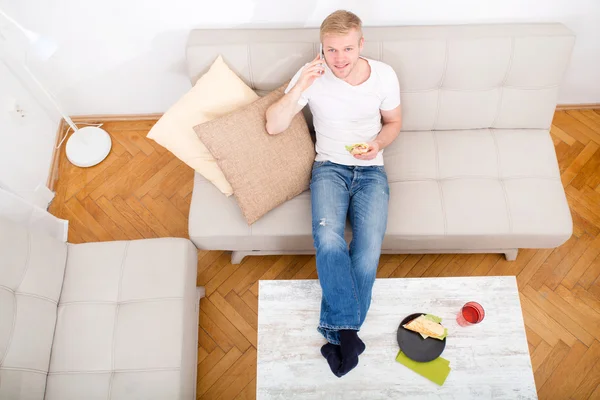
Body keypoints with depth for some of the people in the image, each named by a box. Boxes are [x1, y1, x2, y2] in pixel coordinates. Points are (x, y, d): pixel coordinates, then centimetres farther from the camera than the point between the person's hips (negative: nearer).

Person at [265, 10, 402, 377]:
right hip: (330, 167, 0)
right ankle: (348, 333, -18)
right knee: (329, 241, -30)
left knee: (369, 251, -23)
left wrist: (378, 144, -10)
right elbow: (274, 127, -9)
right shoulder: (312, 76, -7)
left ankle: (340, 332, -6)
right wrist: (300, 87, -22)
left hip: (371, 171, 1)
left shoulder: (384, 75, -4)